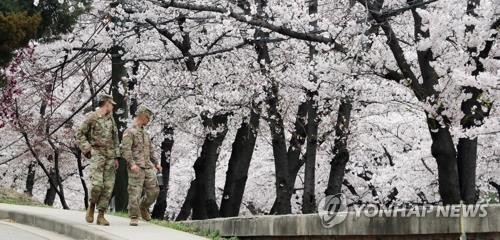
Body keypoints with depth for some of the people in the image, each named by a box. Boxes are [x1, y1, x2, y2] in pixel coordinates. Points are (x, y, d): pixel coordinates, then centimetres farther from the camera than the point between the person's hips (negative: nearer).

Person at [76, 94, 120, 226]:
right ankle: (92, 206, 8)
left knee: (108, 186, -1)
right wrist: (87, 149, -11)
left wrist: (116, 157, 13)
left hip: (110, 156, 5)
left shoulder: (111, 119, 15)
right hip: (97, 154, -5)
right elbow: (80, 135, 0)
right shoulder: (91, 117, -2)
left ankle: (101, 216, 3)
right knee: (97, 184, -18)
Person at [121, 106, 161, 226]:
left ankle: (143, 207, 27)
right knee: (135, 192, -7)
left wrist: (156, 163, 19)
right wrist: (132, 163, -25)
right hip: (136, 168, -7)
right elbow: (125, 150, -14)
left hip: (148, 167, 7)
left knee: (153, 190, 3)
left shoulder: (145, 133, 22)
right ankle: (134, 217, 0)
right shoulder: (129, 132, -4)